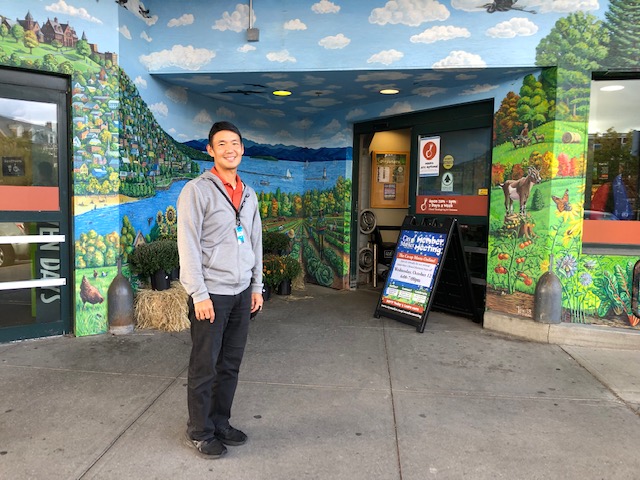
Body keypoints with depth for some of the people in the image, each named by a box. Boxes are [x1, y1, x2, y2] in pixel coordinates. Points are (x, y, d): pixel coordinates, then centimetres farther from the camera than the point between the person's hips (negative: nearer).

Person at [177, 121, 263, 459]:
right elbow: (188, 245, -13)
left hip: (241, 293, 6)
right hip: (212, 293, -6)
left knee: (230, 365, 14)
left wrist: (256, 286, 14)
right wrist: (199, 294, -16)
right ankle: (200, 432, 22)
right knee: (205, 367, 5)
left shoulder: (249, 194, 12)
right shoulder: (197, 190, -8)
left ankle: (220, 423, 30)